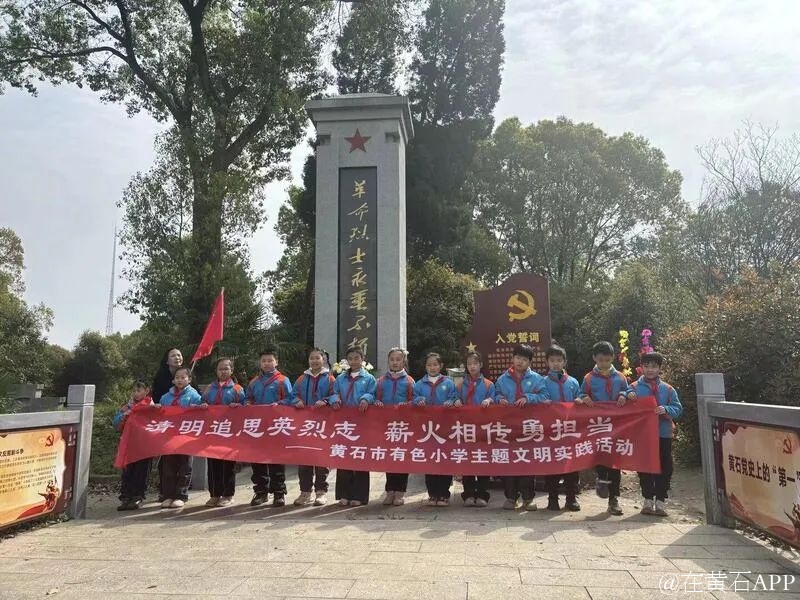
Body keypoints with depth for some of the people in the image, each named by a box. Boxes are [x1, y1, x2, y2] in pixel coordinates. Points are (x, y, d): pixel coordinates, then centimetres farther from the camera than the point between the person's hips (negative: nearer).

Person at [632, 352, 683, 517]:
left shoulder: (668, 389, 5)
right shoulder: (634, 388, 0)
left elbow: (678, 409, 1)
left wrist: (666, 410, -18)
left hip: (663, 434, 1)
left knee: (664, 468, 5)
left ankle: (660, 500, 16)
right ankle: (648, 499, 19)